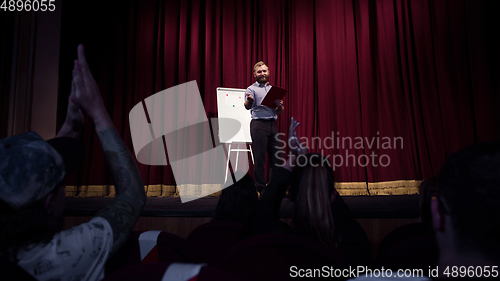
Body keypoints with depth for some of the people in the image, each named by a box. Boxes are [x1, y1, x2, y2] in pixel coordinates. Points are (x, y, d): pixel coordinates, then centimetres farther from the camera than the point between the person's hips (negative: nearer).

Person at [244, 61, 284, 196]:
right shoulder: (252, 89, 2)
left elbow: (279, 112, 19)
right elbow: (247, 106, -15)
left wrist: (280, 106, -4)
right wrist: (249, 101, -38)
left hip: (272, 124, 5)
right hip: (259, 125, -5)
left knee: (276, 157, 6)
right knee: (260, 158, -3)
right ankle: (261, 189, 6)